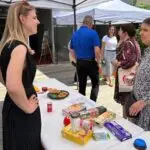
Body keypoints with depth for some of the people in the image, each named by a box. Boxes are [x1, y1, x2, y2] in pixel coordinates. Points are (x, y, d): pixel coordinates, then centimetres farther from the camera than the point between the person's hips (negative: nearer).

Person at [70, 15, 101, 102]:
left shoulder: (75, 34, 6)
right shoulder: (93, 33, -11)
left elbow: (72, 51, 11)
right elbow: (97, 50, -18)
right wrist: (98, 61, -3)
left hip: (79, 63, 5)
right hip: (91, 62, -4)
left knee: (81, 86, 12)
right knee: (95, 84, 13)